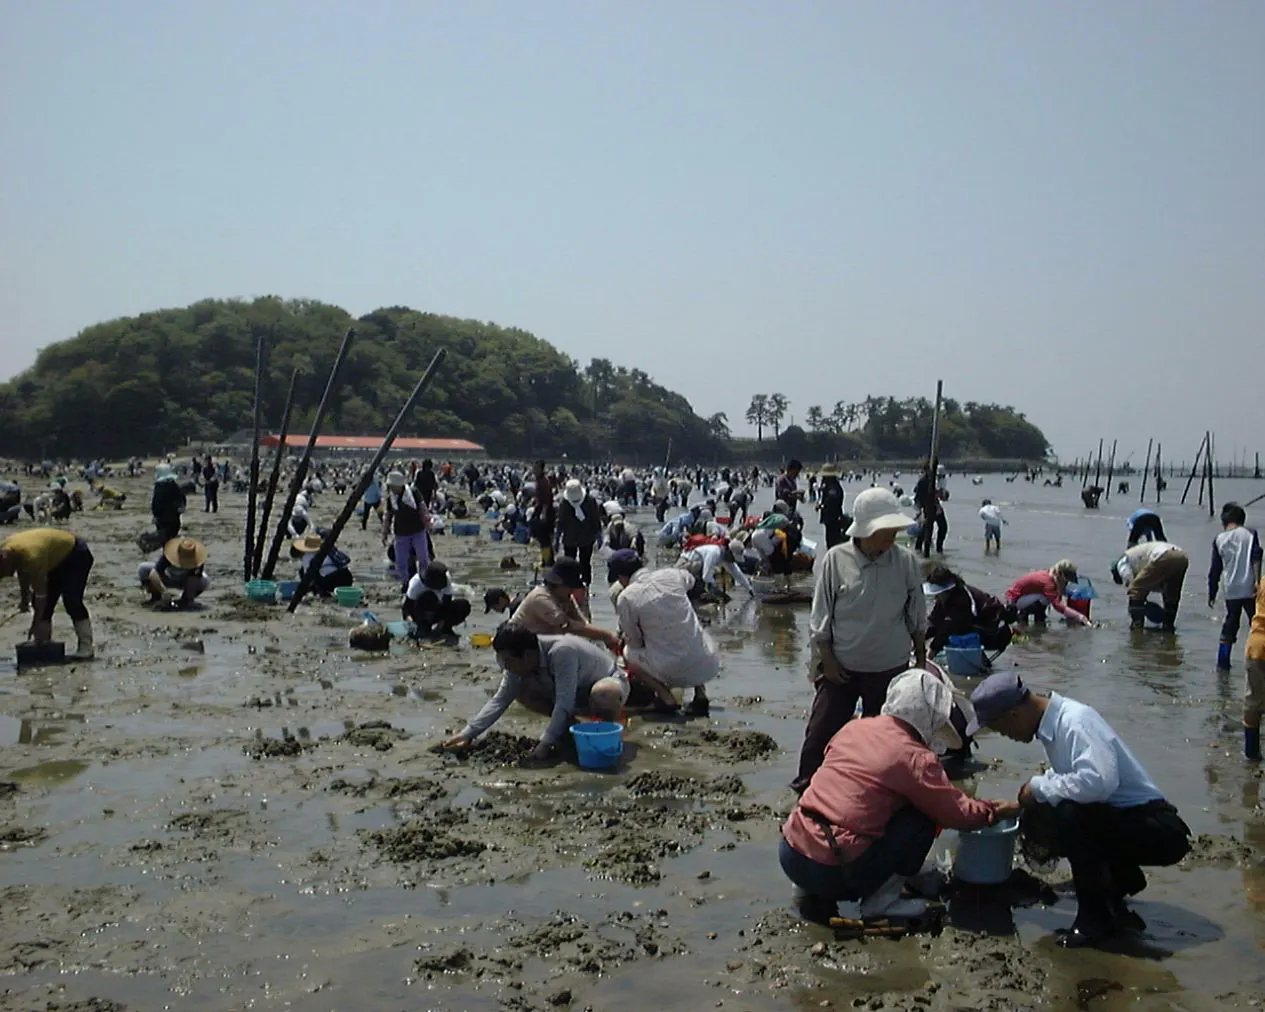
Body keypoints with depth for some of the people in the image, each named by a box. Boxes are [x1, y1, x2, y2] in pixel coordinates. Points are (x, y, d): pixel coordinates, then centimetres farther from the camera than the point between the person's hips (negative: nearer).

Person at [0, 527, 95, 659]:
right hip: (56, 559, 9)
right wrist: (24, 598, 11)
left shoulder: (31, 557, -37)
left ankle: (85, 647, -15)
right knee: (45, 604, 3)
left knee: (71, 602, -18)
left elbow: (40, 593, -30)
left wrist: (35, 624, -25)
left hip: (76, 555, -9)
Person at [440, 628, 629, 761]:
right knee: (522, 691, -11)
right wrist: (468, 734, -18)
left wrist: (545, 744, -38)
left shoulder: (561, 652, -37)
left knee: (602, 694, -44)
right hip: (575, 694, 7)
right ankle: (569, 725, 4)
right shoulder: (518, 663, -15)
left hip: (611, 683, -7)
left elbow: (564, 702, -38)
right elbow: (499, 701, -11)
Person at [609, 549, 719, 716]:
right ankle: (701, 696, 21)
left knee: (628, 653, 22)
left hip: (672, 670, -4)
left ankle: (666, 697, 8)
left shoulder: (625, 598, -6)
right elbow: (690, 580, 30)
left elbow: (635, 643, 3)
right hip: (707, 665, 4)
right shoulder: (671, 575, 4)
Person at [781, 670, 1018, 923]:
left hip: (789, 855, 7)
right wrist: (998, 810, 22)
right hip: (830, 871, -6)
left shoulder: (853, 728, 11)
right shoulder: (914, 757, -7)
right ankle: (881, 902, 4)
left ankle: (817, 896, 19)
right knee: (922, 820, 4)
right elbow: (958, 813, 3)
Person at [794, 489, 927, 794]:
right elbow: (820, 617, -5)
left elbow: (917, 619, 4)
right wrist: (826, 659, -7)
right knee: (821, 733, 4)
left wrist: (921, 659, 8)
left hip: (890, 669, 1)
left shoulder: (906, 562, -7)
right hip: (841, 668, -1)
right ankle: (805, 789, 21)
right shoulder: (835, 560, -12)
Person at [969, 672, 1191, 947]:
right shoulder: (1057, 720, 5)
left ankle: (1095, 918, -11)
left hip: (1158, 830, -10)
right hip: (1122, 822, 10)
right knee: (1038, 818, 3)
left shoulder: (1075, 722, -22)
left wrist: (1038, 788, -23)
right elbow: (1065, 779, 20)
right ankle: (1120, 881, 12)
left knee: (1063, 815, -29)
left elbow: (1098, 781, -37)